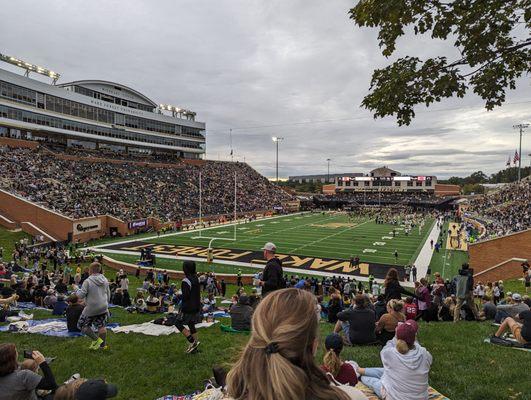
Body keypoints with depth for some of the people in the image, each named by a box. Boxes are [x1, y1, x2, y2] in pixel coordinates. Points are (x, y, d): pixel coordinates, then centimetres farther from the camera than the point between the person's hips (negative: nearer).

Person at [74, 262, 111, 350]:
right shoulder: (105, 280, 3)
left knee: (83, 325, 12)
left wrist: (76, 290, 7)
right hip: (103, 307, 6)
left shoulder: (88, 281, -15)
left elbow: (81, 295, -14)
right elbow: (108, 294, 12)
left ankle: (96, 339, 4)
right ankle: (103, 344, 20)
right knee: (101, 326, 14)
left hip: (91, 308, -5)